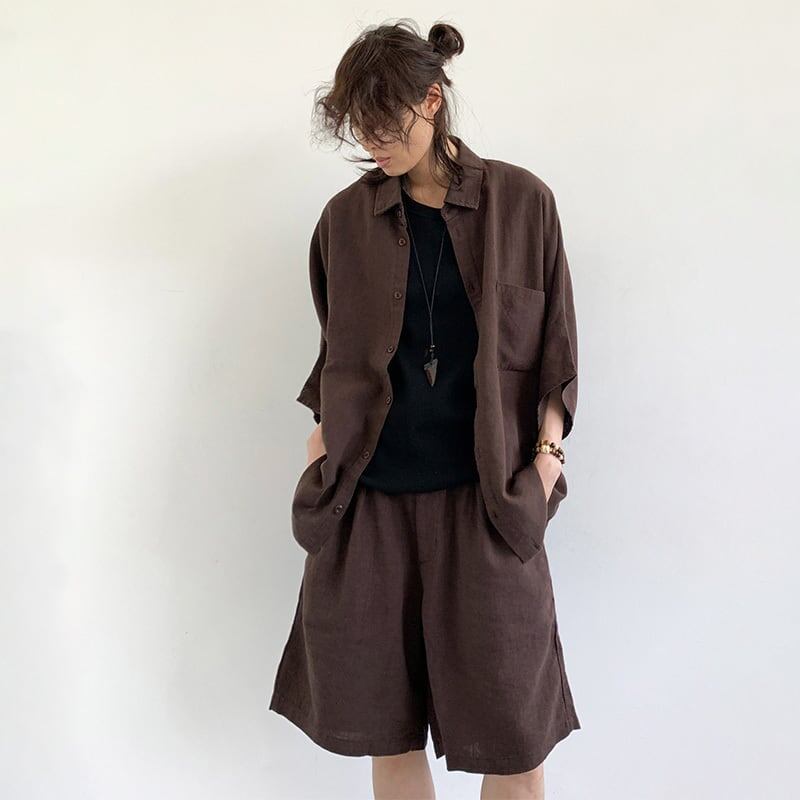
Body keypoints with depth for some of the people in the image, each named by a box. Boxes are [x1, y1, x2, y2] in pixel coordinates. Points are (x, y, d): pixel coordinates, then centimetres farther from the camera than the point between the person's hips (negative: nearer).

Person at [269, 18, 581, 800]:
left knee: (512, 735, 4)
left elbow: (556, 349, 5)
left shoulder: (522, 202, 2)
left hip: (487, 495, -1)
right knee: (386, 727, 10)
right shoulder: (347, 216, 6)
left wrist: (546, 456, -4)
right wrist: (323, 439, 4)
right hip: (369, 495, 2)